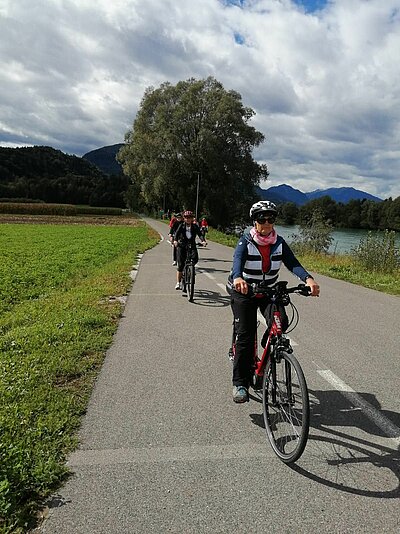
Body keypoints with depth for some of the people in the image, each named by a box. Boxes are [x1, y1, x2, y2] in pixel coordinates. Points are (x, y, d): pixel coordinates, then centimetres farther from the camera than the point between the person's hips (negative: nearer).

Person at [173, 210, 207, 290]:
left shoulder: (195, 226, 2)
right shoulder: (181, 226, 0)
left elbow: (199, 234, -10)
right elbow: (176, 233, -12)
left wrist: (203, 241, -31)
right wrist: (175, 240, -33)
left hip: (192, 245, 1)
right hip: (182, 245, -1)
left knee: (195, 259, -25)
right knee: (180, 265, -5)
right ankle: (178, 283, 3)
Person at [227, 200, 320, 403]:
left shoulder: (279, 242, -4)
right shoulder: (246, 241, -14)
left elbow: (293, 263, -18)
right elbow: (238, 261, -33)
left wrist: (308, 278, -39)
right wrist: (238, 278, -56)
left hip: (268, 291, 3)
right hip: (243, 291, -3)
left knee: (281, 322, -22)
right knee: (245, 336, -10)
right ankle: (240, 383, 1)